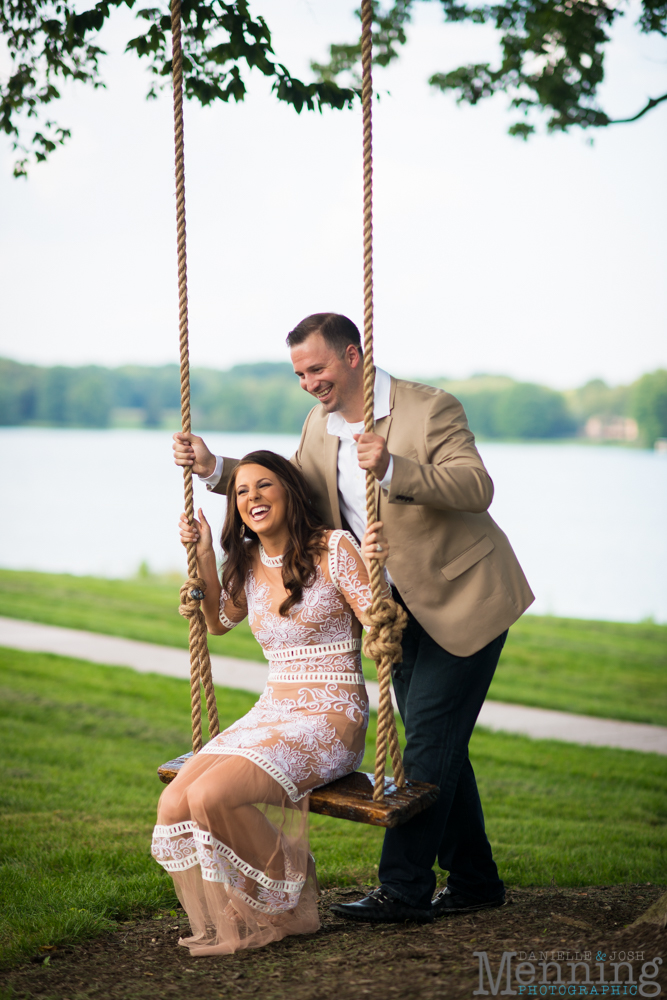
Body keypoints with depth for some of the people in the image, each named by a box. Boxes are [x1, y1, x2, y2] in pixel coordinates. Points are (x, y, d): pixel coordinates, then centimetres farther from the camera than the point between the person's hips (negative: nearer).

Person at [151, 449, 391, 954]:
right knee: (174, 806, -17)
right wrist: (203, 557, 15)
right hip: (269, 716, 6)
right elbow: (219, 622, 29)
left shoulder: (334, 549, -8)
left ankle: (288, 907, -4)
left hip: (331, 720, -6)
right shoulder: (248, 563, 11)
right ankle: (233, 921, -1)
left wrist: (376, 569, -29)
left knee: (211, 796, -27)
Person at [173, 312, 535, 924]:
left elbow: (477, 486, -30)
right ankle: (474, 883, 22)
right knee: (433, 745, 12)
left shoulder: (430, 409, -19)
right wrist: (215, 469, -1)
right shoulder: (320, 426, 4)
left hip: (465, 600, -8)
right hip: (404, 609, 8)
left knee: (430, 741, -9)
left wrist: (393, 468, -44)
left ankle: (403, 889, -3)